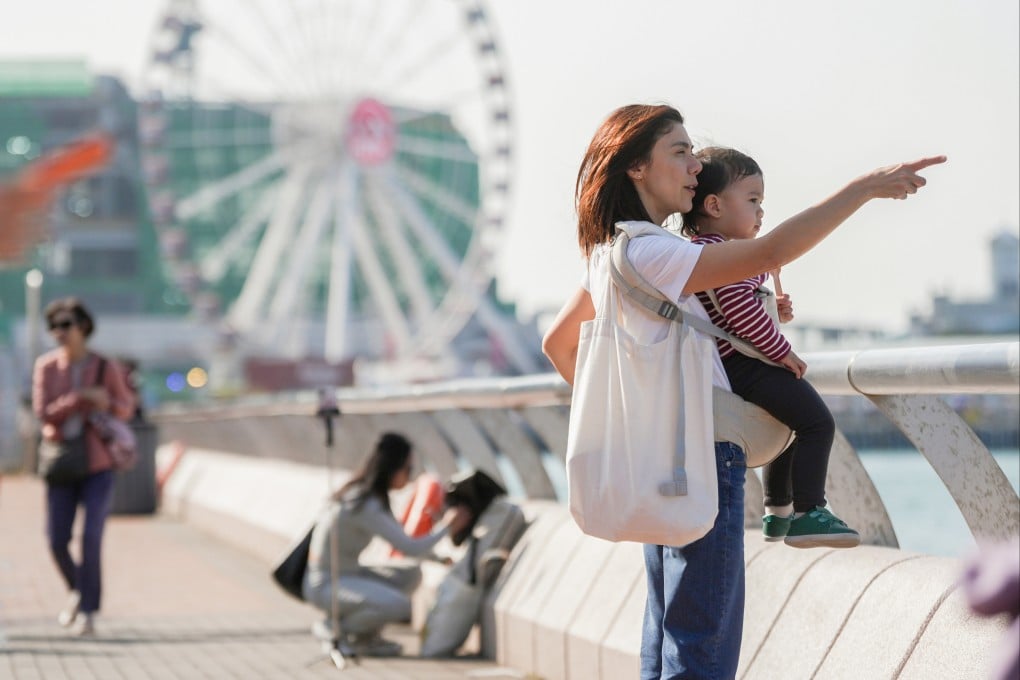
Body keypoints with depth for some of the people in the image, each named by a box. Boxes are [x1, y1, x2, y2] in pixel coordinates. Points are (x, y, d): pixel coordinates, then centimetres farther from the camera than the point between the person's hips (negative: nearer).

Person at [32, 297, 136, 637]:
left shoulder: (107, 368, -6)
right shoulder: (45, 367, -5)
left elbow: (126, 407, 7)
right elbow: (43, 414, -12)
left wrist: (105, 403, -16)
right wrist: (82, 397, -24)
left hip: (99, 465, -2)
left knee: (91, 538, -13)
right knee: (57, 540, 1)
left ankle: (88, 612, -4)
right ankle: (78, 590, 31)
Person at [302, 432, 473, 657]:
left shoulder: (373, 496, 6)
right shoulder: (365, 506, -24)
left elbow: (401, 541, 17)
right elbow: (410, 548, -22)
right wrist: (446, 526, -8)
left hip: (349, 574, 10)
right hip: (325, 585, -10)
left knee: (411, 574, 3)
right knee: (398, 605, -26)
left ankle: (366, 634, 8)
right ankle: (335, 628, -5)